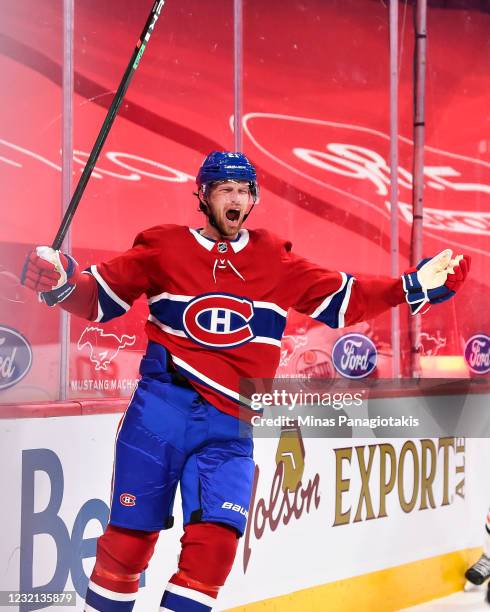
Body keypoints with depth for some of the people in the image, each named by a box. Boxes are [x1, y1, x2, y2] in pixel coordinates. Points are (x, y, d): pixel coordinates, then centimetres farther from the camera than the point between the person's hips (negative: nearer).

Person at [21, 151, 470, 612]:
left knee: (216, 541, -11)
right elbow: (100, 298, 7)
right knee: (130, 535, 1)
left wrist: (414, 286, 2)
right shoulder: (164, 249, 4)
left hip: (228, 427, 2)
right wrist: (61, 283, -13)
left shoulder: (274, 260, 10)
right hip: (161, 407, -2)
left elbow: (343, 299, 11)